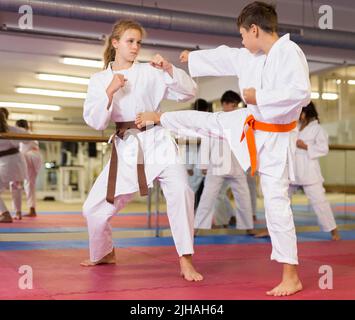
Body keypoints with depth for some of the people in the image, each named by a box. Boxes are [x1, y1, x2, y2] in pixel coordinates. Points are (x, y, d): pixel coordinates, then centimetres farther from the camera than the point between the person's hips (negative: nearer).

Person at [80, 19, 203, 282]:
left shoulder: (150, 72, 2)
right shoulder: (99, 80, 6)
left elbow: (189, 92, -2)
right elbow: (95, 122, -3)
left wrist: (169, 69, -15)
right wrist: (110, 91, -15)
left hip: (157, 142, -2)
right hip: (125, 148, 2)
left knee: (180, 190, -27)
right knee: (94, 208, 4)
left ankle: (186, 261, -17)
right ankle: (105, 254, 34)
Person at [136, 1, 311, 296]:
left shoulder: (289, 53, -23)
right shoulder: (249, 57, 3)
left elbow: (302, 93, -34)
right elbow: (224, 57, 20)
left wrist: (259, 96, -25)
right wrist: (193, 57, 34)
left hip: (273, 138, -7)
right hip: (249, 125, 7)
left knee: (277, 203, -6)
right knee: (206, 121, 19)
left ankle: (291, 277, 3)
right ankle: (158, 118, 49)